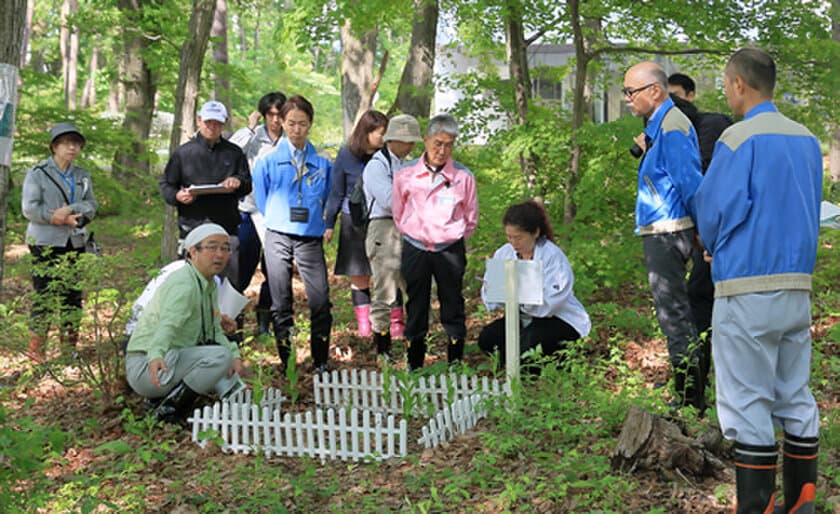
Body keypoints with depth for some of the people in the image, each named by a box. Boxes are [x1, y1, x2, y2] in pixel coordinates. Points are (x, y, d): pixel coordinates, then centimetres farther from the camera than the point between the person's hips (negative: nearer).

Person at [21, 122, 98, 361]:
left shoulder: (82, 176, 13)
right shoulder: (38, 173, -3)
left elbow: (91, 204, 7)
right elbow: (29, 208, -10)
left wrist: (71, 211, -13)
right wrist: (61, 218, -17)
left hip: (75, 242, 5)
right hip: (45, 242, -5)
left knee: (73, 295, 8)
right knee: (44, 295, -3)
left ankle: (69, 345, 19)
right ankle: (36, 348, 5)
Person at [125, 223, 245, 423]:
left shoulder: (210, 285, 12)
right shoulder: (183, 284, -19)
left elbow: (215, 331, 12)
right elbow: (168, 324, -36)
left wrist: (234, 354, -7)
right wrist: (156, 356, -54)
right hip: (147, 367, -10)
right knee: (220, 356, -26)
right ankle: (169, 408, -18)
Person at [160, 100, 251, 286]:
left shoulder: (234, 152, 12)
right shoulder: (183, 152, 8)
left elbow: (248, 184, 15)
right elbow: (166, 184, 12)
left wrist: (238, 182, -9)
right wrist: (177, 196, -10)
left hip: (226, 228, 1)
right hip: (192, 227, -1)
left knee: (230, 278, -1)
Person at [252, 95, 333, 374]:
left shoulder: (323, 164, 9)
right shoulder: (268, 161, 6)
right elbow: (261, 201, 11)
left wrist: (321, 224, 8)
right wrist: (277, 221, 7)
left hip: (311, 239, 0)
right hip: (278, 238, 0)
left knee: (321, 301, -8)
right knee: (281, 304, 3)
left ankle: (320, 362, 2)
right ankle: (286, 362, 11)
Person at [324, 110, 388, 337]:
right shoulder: (346, 156, -4)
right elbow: (336, 193, 3)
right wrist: (329, 225, 4)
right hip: (354, 222, 0)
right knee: (359, 276, 7)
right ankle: (363, 324, 17)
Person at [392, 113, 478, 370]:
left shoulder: (463, 177, -5)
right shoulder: (405, 175, -3)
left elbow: (470, 219, 8)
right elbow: (398, 215, 11)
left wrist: (453, 238, 8)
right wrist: (413, 234, 9)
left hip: (450, 250, -1)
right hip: (415, 249, 1)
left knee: (453, 307, 6)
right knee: (416, 307, 8)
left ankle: (456, 364, 17)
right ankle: (414, 366, 18)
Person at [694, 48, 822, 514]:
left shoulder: (739, 139, -12)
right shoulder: (808, 141, 11)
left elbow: (715, 212, -13)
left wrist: (713, 248, 10)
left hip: (747, 287, -7)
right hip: (798, 285, 7)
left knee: (748, 404, -1)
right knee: (795, 398, 13)